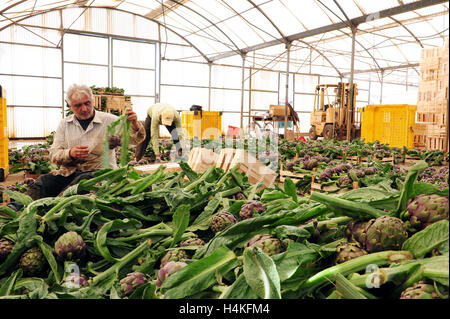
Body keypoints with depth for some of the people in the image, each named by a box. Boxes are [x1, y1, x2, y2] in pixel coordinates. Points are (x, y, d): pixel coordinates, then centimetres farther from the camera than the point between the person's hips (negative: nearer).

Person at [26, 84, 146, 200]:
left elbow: (135, 139, -7)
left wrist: (135, 125, -30)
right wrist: (70, 154, -14)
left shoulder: (109, 120, 3)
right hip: (69, 172, 4)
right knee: (41, 182, -24)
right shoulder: (64, 124, 13)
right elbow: (53, 154, 8)